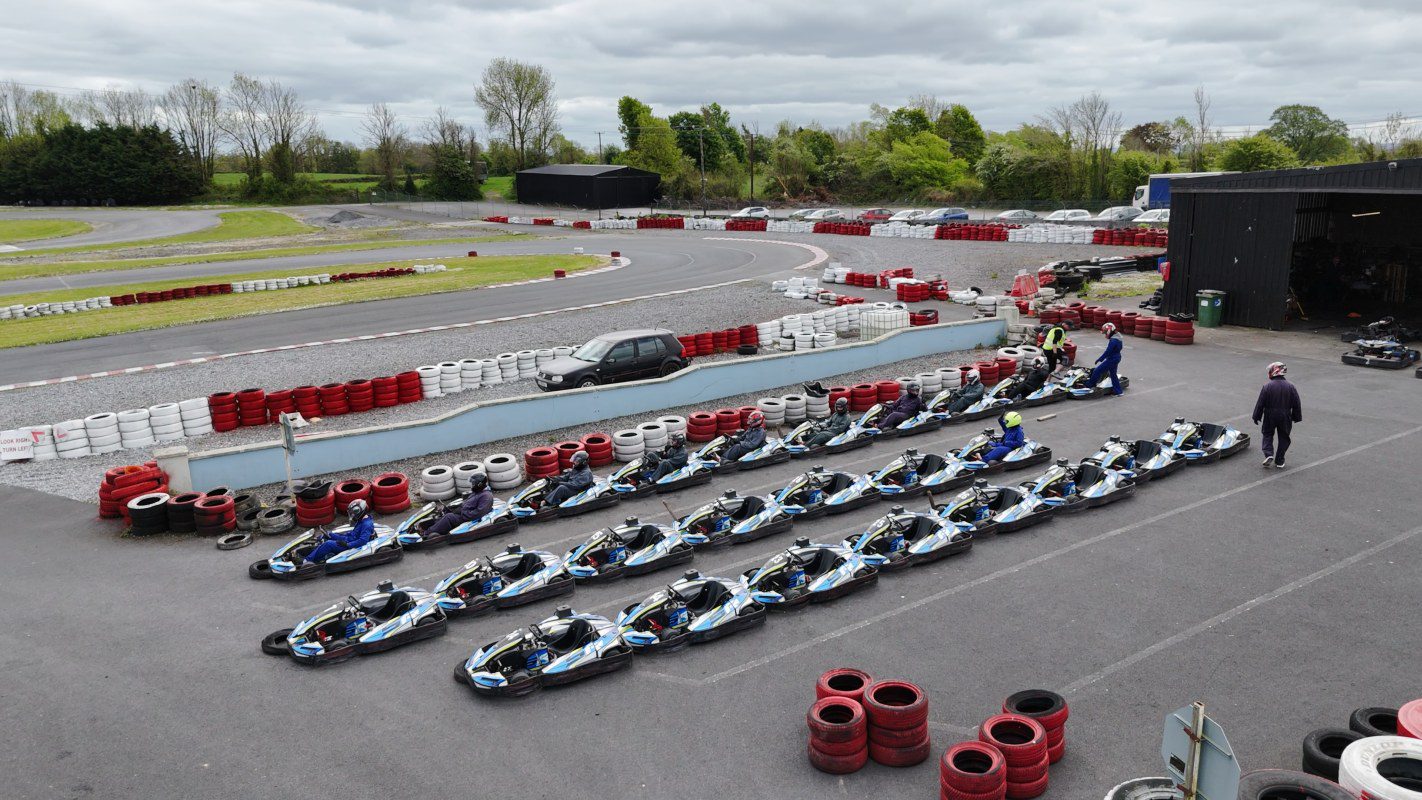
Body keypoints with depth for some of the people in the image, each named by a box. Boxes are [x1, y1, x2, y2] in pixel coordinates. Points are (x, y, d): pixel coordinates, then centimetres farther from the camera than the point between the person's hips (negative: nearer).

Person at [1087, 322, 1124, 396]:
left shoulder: (1113, 341, -23)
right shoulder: (1118, 338, 8)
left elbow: (1107, 352, -24)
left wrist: (1099, 359, -14)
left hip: (1111, 360, -10)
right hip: (1116, 359, 10)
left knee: (1097, 371, -5)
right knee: (1113, 375, 19)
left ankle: (1090, 385, 2)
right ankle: (1118, 391, 23)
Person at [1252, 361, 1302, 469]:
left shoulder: (1266, 387, -14)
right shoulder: (1290, 387, -5)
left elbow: (1260, 403, -9)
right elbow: (1296, 404, 1)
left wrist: (1256, 417, 2)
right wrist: (1296, 417, 13)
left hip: (1270, 417, -2)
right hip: (1285, 418, 2)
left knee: (1267, 435, 17)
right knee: (1283, 438, 14)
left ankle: (1269, 455, -3)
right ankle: (1279, 462, 15)